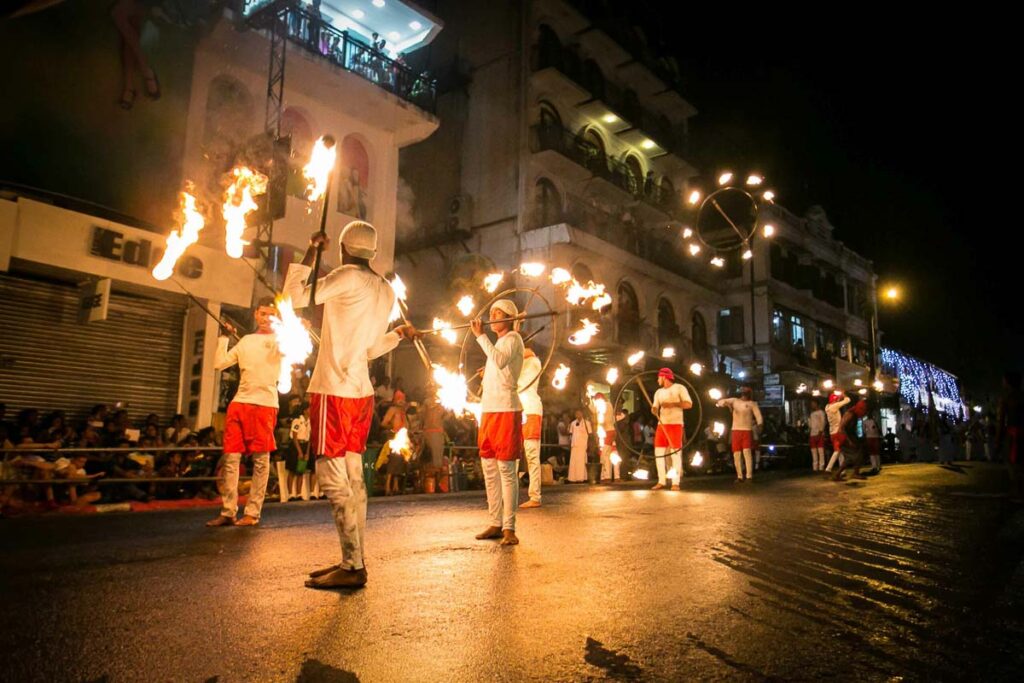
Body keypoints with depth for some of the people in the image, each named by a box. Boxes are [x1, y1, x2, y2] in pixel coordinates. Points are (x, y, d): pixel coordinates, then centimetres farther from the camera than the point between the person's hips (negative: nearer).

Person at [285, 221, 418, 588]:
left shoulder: (347, 277, -8)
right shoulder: (386, 291, 14)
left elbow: (295, 296, -6)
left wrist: (312, 251, 2)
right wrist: (399, 333, 38)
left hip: (333, 391, -8)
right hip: (361, 393, 8)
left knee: (334, 480, -6)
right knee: (352, 478, 10)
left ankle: (353, 566, -5)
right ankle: (353, 562, 15)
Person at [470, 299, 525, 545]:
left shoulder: (513, 338, -3)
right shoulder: (498, 342, 23)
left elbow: (501, 361, -24)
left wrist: (481, 336, -20)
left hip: (506, 409, -9)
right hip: (489, 410, 9)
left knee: (507, 469, -8)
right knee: (489, 469, 8)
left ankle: (509, 528, -6)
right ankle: (496, 524, 15)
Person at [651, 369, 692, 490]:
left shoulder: (679, 388, -1)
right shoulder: (658, 392, 17)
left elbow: (689, 404, -9)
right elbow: (654, 408, 15)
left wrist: (673, 404, -18)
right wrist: (654, 410, -9)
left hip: (675, 424, -6)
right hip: (661, 424, 6)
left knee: (675, 453, -7)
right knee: (659, 452, 1)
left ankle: (676, 483, -4)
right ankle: (661, 481, 7)